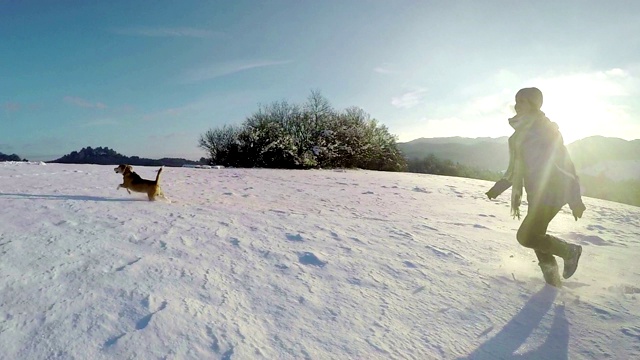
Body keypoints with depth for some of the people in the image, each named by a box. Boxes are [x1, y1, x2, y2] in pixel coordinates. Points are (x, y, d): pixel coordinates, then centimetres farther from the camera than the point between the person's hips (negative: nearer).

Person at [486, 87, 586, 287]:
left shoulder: (545, 128, -13)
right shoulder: (522, 132, 12)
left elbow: (564, 162, -16)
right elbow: (516, 167, 19)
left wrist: (575, 198, -17)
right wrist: (498, 188, 16)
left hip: (551, 194, -8)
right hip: (536, 194, 8)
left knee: (526, 236, -10)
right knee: (536, 237, 11)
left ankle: (570, 252, 13)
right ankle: (553, 281, 25)